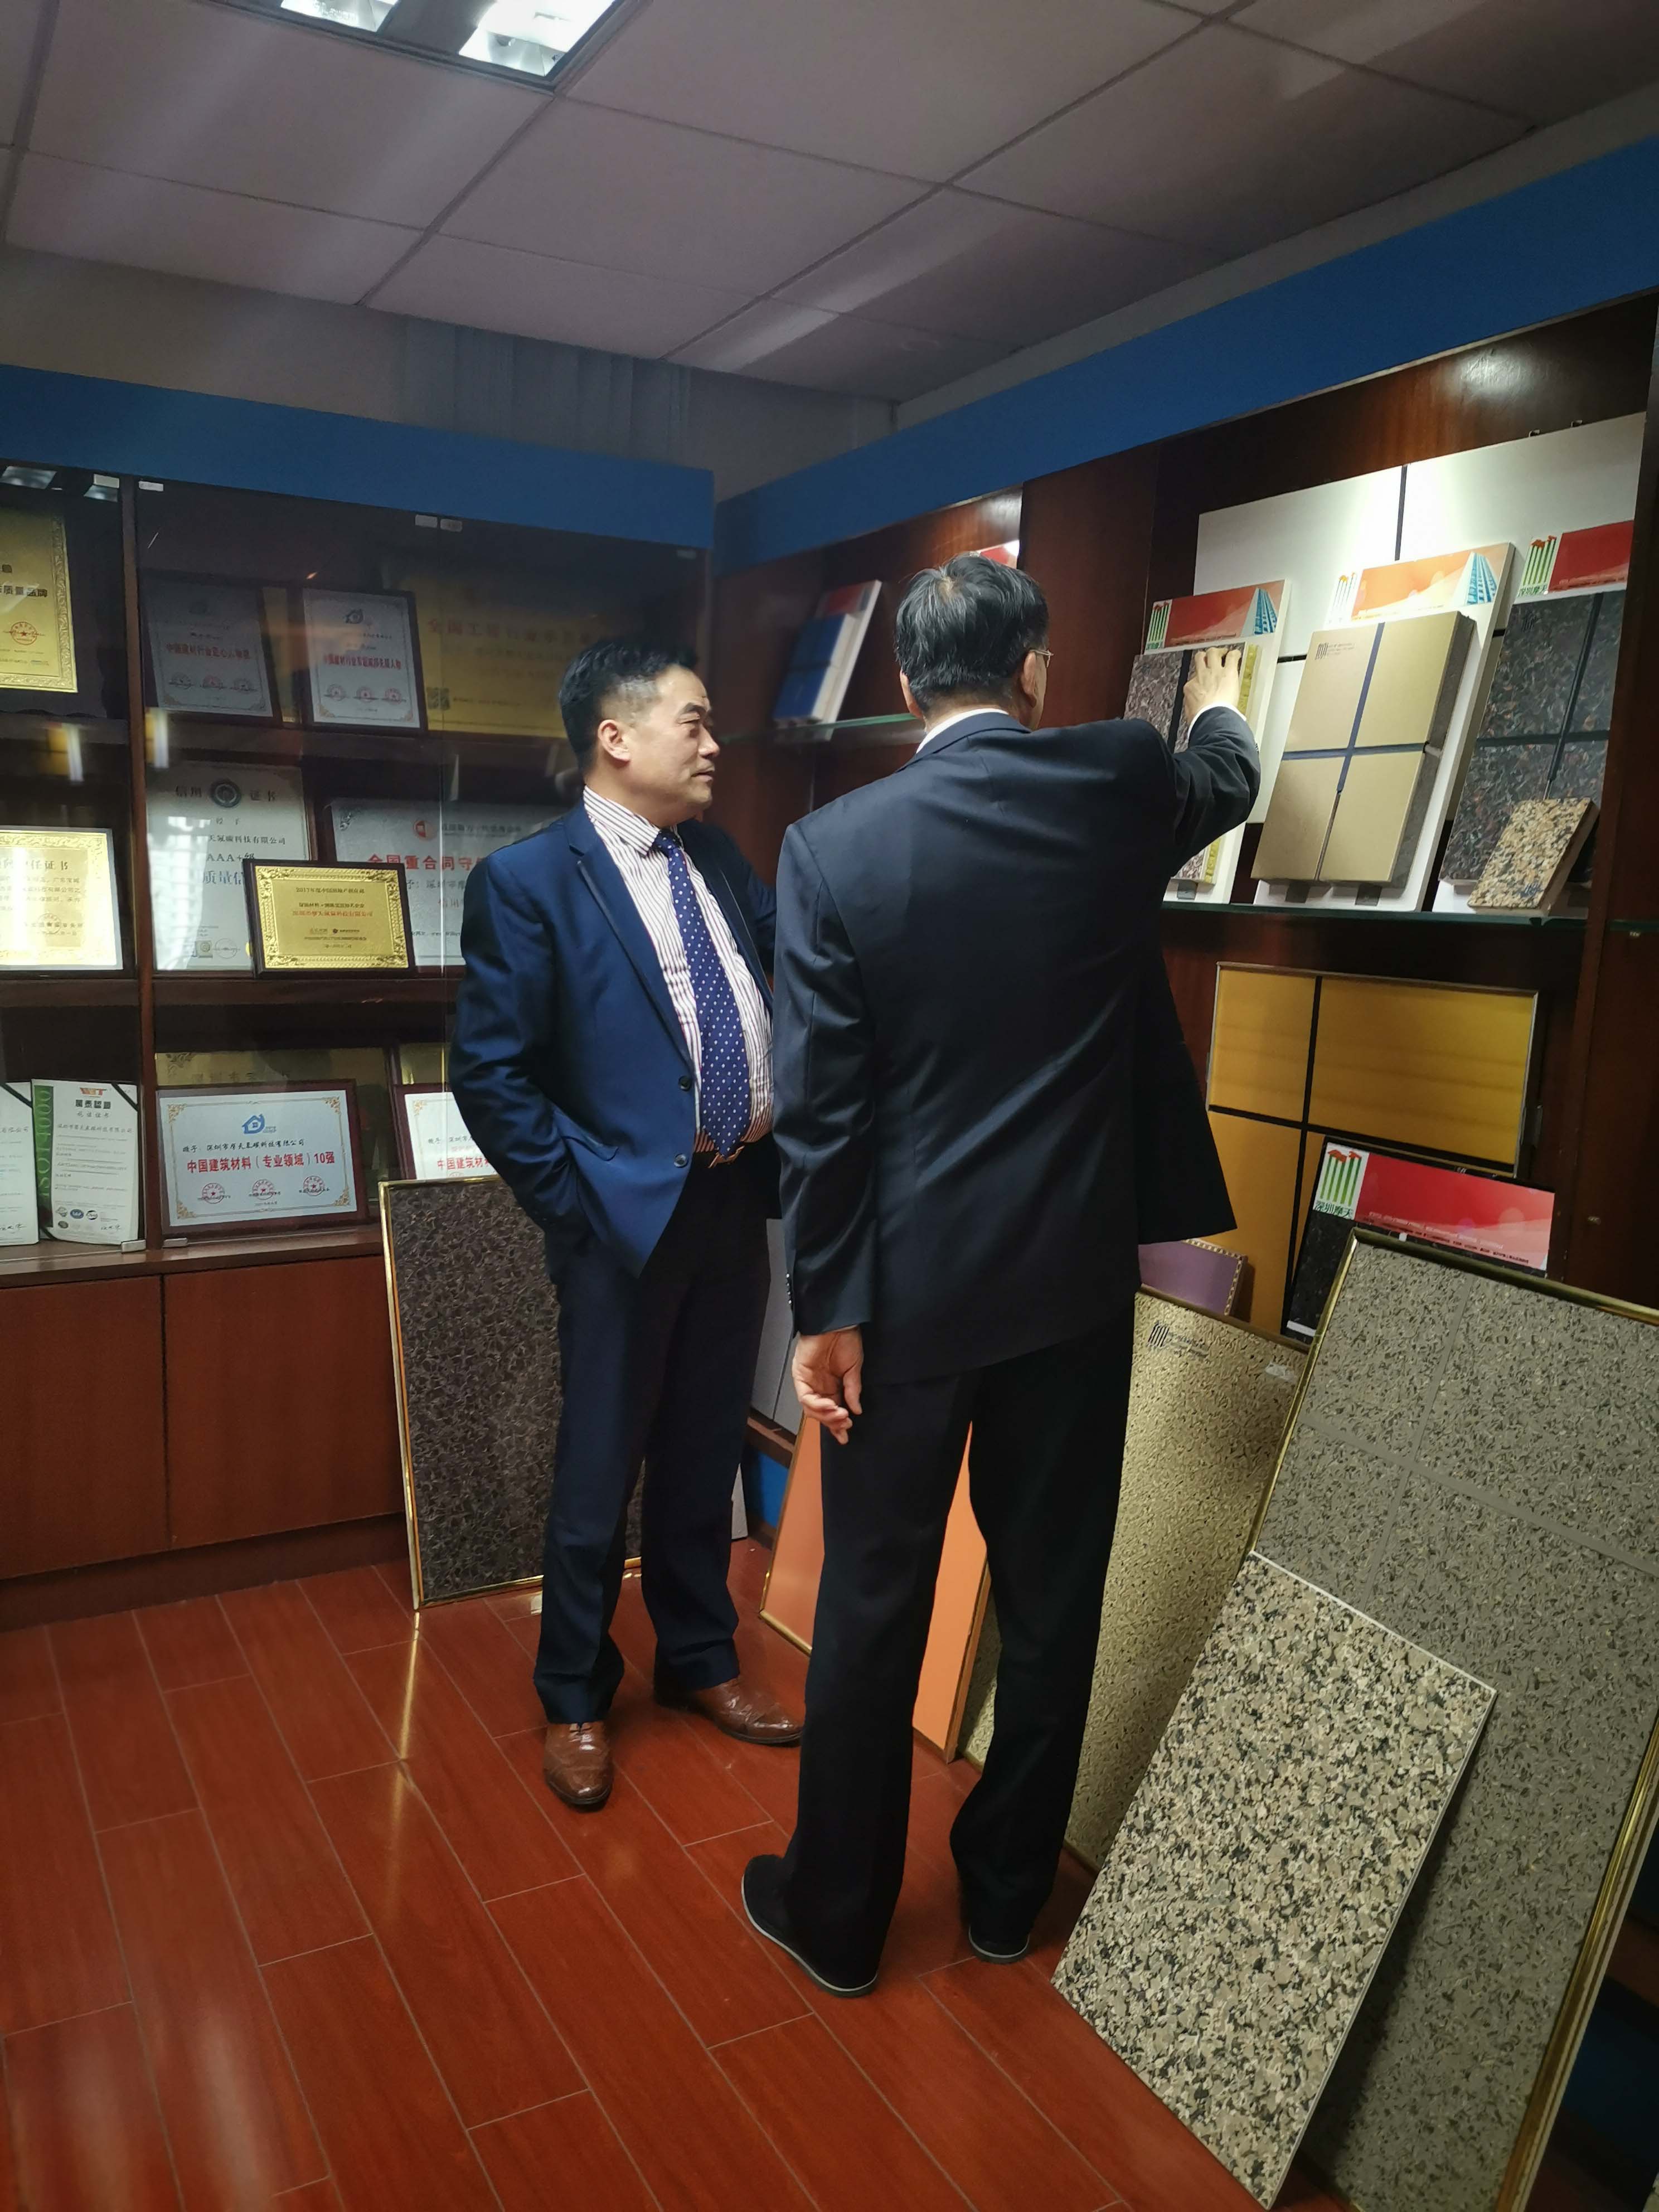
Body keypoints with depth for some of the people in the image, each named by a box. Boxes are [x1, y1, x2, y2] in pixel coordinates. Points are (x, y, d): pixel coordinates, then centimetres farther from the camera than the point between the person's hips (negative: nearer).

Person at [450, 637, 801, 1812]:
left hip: (738, 1199, 6)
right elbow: (490, 1072, -11)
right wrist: (578, 1202, -12)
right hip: (629, 1216, -5)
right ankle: (576, 1698, 30)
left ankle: (700, 1659, 39)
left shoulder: (719, 857, 8)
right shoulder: (528, 878, -10)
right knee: (600, 1472, 9)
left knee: (706, 1454, 19)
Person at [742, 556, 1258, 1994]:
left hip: (910, 1283, -1)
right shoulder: (1120, 785, -4)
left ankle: (837, 1915, 31)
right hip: (1077, 1270, 2)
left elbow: (820, 1104, -11)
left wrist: (827, 1307, -4)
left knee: (874, 1603, 12)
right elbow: (1226, 782, 21)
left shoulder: (833, 846, -10)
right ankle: (1008, 1889, 36)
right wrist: (1219, 705, 44)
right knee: (1053, 1595, 17)